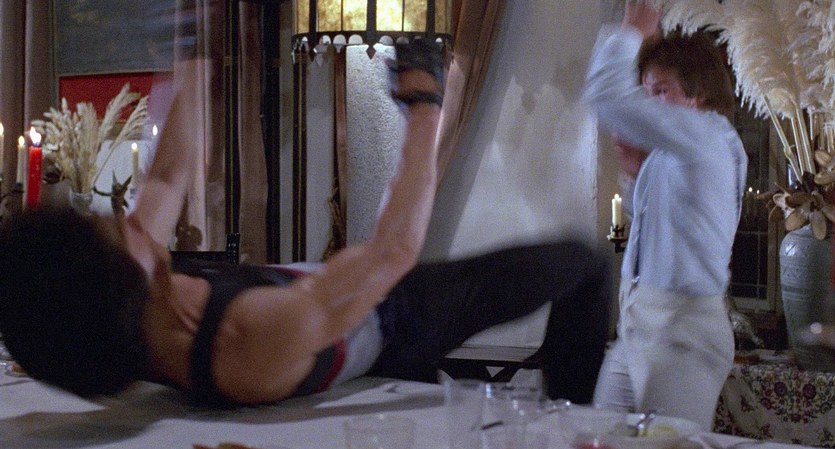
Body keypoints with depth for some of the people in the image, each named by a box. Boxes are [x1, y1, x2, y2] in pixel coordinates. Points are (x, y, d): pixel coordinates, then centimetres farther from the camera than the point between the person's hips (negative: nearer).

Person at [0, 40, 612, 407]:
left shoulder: (124, 326, -26)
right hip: (393, 327, -6)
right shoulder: (257, 340, -47)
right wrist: (428, 107, -27)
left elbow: (169, 175, -9)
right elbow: (396, 248, -38)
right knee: (584, 265, 5)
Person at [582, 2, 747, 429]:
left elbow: (607, 95, -20)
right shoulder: (672, 156, 17)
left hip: (680, 328, -10)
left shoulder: (705, 136, -12)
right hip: (639, 323, 10)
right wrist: (640, 173, 16)